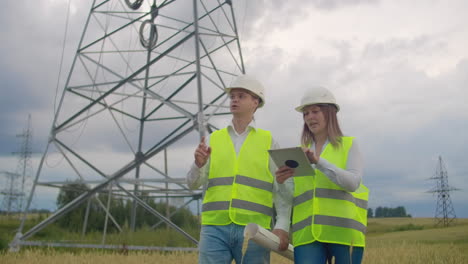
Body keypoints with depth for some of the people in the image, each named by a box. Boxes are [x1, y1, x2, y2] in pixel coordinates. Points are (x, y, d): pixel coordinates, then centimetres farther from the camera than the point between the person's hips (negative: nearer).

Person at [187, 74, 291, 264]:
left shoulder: (268, 142, 8)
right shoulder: (212, 140, 12)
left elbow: (281, 189, 2)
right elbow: (193, 183, 7)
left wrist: (282, 226, -12)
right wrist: (198, 164, -15)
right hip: (215, 228, 1)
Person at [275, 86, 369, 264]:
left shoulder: (349, 145, 8)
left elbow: (353, 182, -9)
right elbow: (290, 197, 12)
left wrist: (318, 162, -20)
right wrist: (281, 183, -11)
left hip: (343, 230, -2)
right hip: (308, 233, 2)